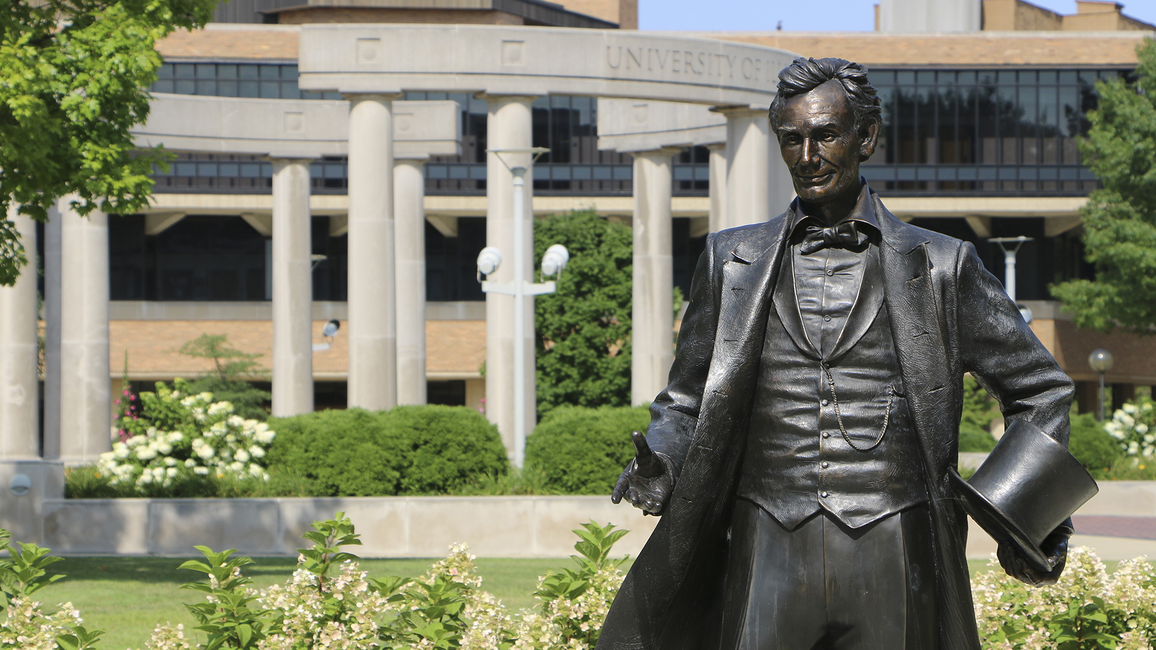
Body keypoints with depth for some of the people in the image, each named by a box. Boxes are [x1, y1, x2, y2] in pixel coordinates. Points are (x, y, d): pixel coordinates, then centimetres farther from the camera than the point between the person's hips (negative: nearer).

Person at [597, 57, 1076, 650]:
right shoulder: (732, 261, 13)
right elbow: (688, 399, 18)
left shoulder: (939, 266, 8)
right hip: (770, 554, 1)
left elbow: (1037, 387, 15)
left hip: (891, 560, -1)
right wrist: (657, 466, -4)